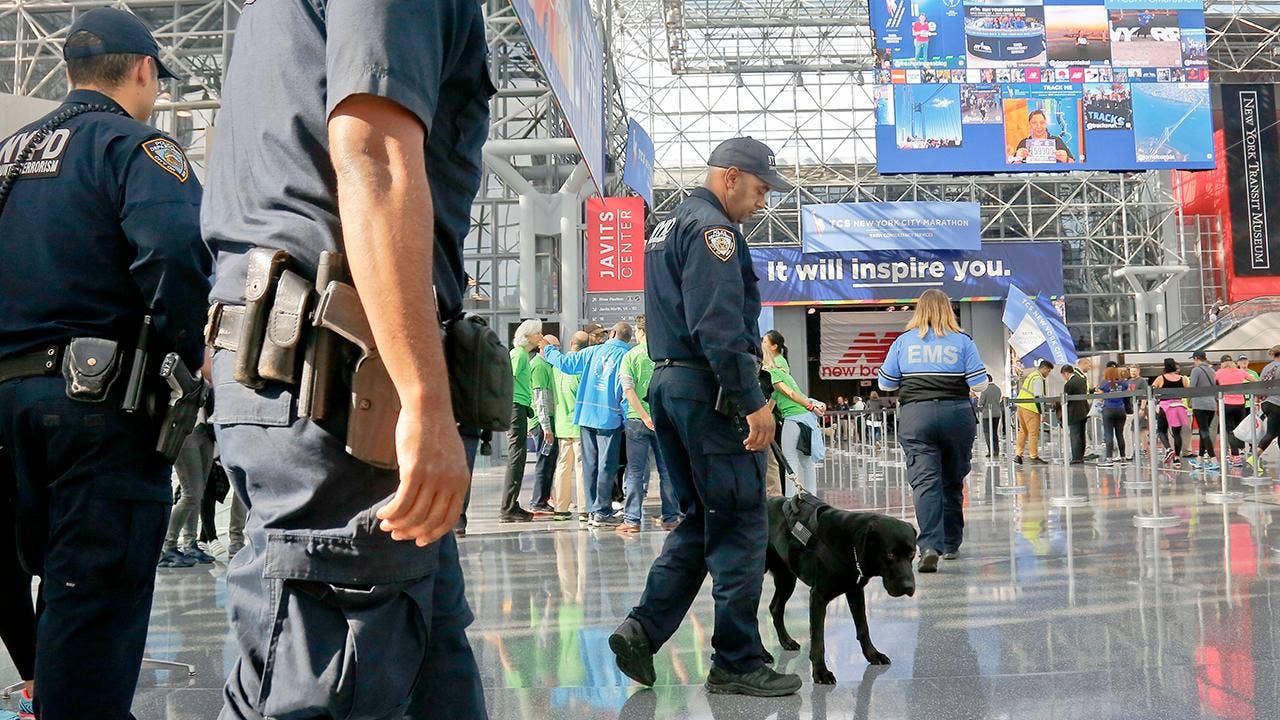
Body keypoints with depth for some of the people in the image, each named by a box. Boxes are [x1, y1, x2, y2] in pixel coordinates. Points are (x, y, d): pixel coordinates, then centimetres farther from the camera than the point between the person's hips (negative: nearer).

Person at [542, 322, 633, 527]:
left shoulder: (593, 351, 7)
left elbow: (566, 363, 12)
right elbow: (625, 389, -10)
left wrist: (549, 350, 30)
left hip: (586, 415, 4)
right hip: (609, 418, -4)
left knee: (590, 464, 9)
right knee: (606, 465, -1)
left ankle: (592, 510, 13)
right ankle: (602, 512, -1)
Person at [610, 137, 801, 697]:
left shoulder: (666, 228, 21)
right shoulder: (711, 228, -10)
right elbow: (719, 327, -21)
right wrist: (752, 402, -20)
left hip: (668, 384, 10)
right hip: (711, 391, -10)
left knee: (701, 520, 14)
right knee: (740, 526, -3)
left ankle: (643, 630, 6)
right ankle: (737, 663, 3)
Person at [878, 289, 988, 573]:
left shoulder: (903, 341, 5)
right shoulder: (962, 341, 2)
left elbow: (885, 384, 9)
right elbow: (979, 384, -1)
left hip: (915, 415, -1)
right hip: (957, 415, 1)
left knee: (925, 481, -7)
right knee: (953, 482, 13)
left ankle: (930, 545, -22)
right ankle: (951, 544, 23)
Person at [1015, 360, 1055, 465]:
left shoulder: (1030, 375, 19)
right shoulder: (1038, 378, -11)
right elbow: (1038, 396, -17)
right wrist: (1042, 412, -15)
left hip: (1021, 405, 10)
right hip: (1030, 408, -10)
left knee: (1023, 431, 15)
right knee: (1034, 433, -3)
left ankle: (1018, 454, 13)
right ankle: (1033, 457, 0)